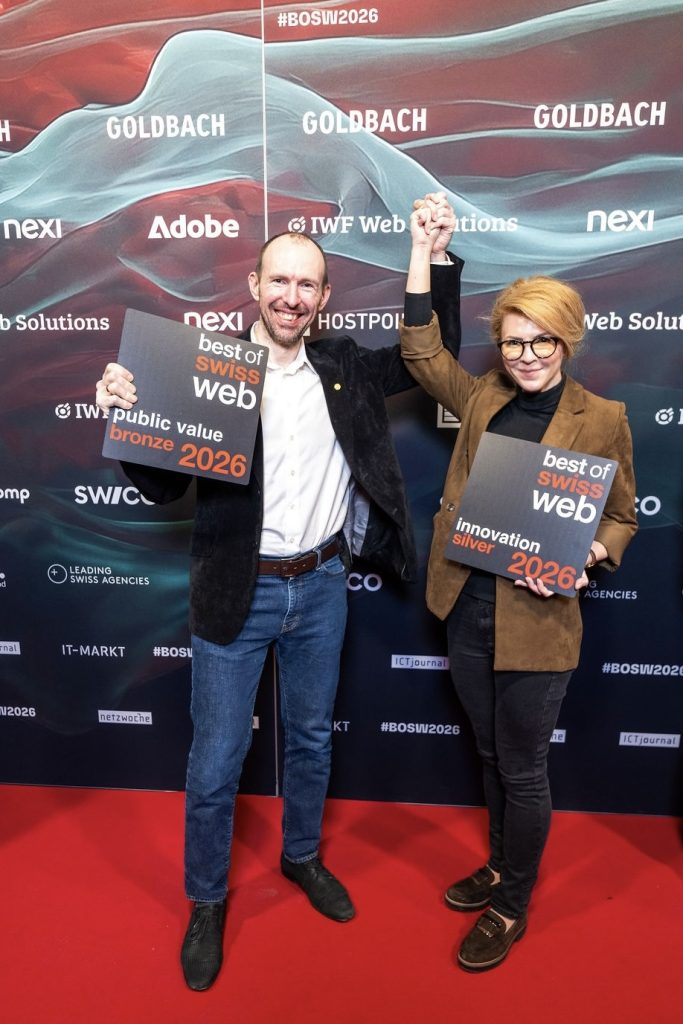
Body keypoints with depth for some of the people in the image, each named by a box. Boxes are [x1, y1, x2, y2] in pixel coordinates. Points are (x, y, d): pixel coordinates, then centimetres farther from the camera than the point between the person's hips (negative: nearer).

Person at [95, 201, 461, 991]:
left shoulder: (343, 368, 2)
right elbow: (162, 488, -10)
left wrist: (439, 257, 0)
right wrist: (127, 414, -28)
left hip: (321, 587, 4)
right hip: (237, 593, -3)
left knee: (312, 738, 21)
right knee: (216, 759, 9)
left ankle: (302, 856, 47)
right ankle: (207, 900, 35)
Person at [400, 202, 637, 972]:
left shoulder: (602, 419, -5)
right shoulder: (481, 399, 5)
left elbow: (623, 517, 2)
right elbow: (421, 352, 4)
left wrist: (589, 555, -19)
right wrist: (422, 252, 0)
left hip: (537, 620, -4)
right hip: (467, 608, 5)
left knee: (522, 770, 10)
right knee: (492, 756, 22)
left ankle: (513, 907, 32)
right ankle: (502, 867, 45)